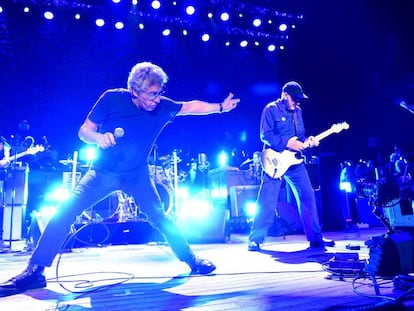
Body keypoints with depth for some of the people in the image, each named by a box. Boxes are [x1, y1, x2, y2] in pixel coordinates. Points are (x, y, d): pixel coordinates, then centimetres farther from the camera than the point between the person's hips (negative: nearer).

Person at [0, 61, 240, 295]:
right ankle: (36, 271, -2)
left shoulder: (163, 107, -11)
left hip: (137, 175, 1)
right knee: (65, 211, -12)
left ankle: (191, 260, 16)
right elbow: (84, 131, -9)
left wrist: (220, 107, -6)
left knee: (161, 218, -2)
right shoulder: (112, 99, -16)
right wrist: (98, 138, -30)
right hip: (103, 173, 0)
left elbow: (191, 106, 1)